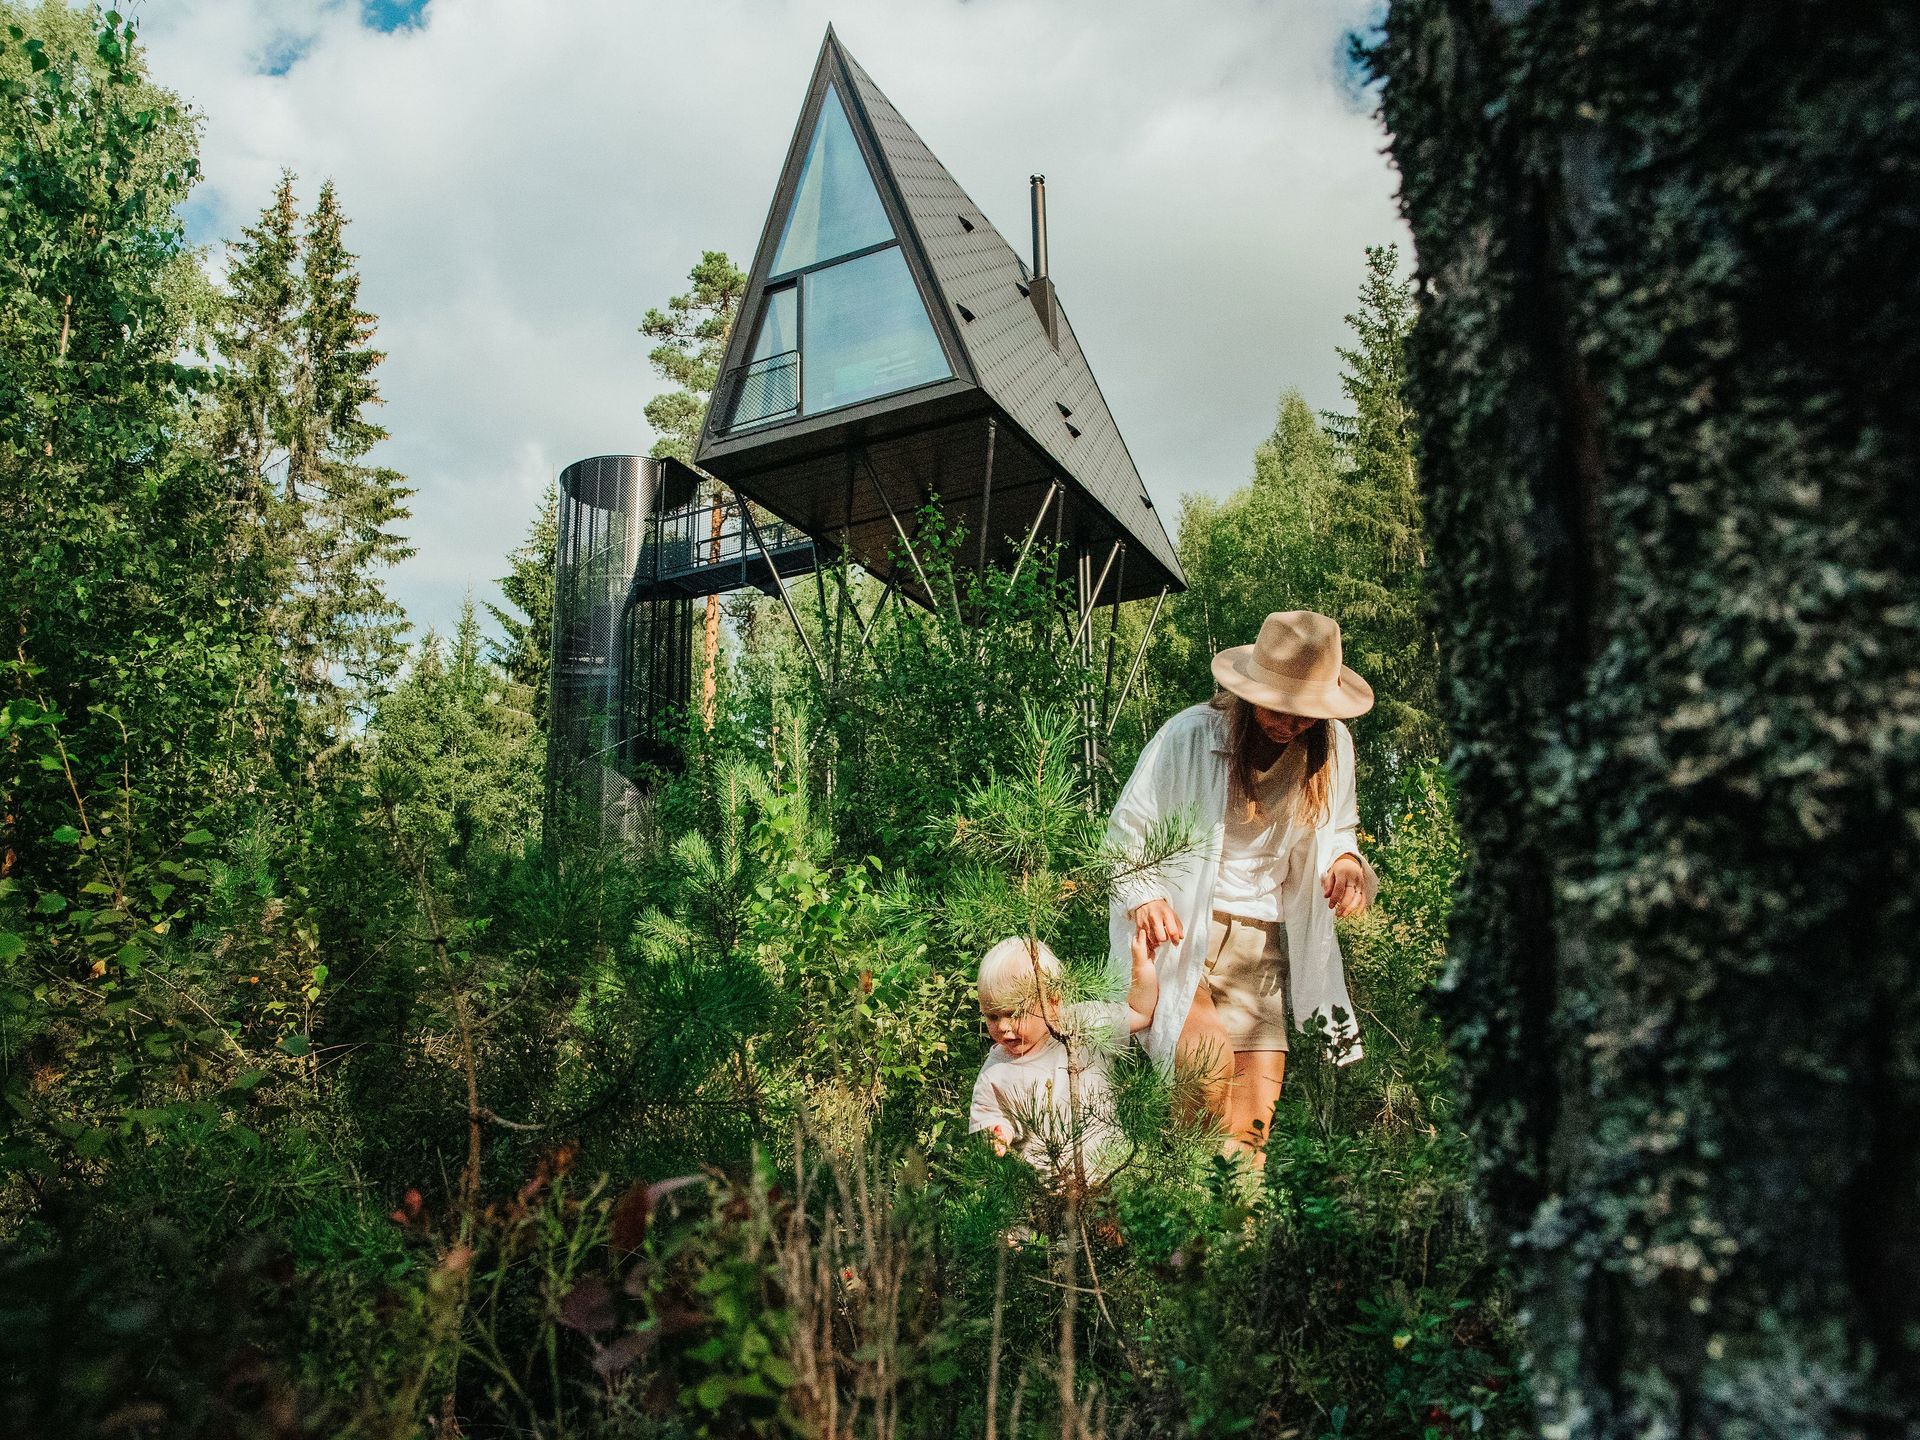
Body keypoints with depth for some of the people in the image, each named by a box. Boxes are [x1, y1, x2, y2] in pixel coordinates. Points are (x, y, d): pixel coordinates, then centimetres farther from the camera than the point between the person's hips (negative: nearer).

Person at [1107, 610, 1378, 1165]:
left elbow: (1338, 828, 19)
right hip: (1176, 932, -4)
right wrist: (1143, 897, -22)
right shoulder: (1190, 735, -11)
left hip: (1261, 947, 4)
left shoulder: (1332, 746, 3)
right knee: (1210, 1057, -28)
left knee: (1252, 1130, -1)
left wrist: (1346, 859, -6)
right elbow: (1127, 834, -3)